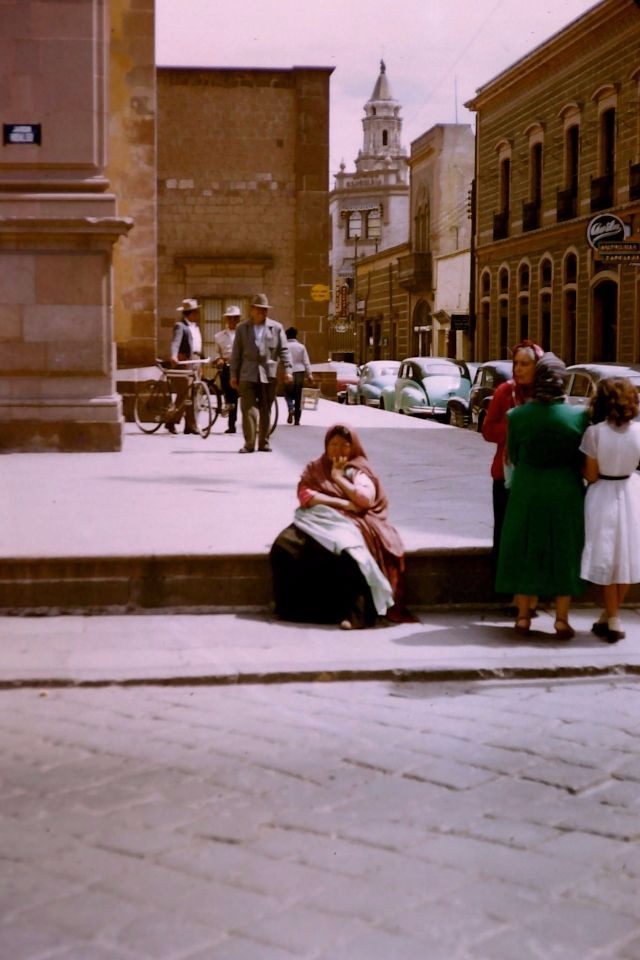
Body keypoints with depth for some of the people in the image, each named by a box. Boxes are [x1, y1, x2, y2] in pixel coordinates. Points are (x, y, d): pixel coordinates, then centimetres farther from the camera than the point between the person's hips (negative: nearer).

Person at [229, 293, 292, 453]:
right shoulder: (242, 328, 8)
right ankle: (249, 443, -5)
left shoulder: (276, 327, 7)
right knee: (248, 408, -7)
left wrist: (287, 369, -6)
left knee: (265, 410, 7)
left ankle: (264, 443, 15)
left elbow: (284, 350, 5)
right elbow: (236, 353, 8)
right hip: (248, 374, 0)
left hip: (268, 375, 0)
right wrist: (233, 374, 4)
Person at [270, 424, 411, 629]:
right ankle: (294, 607, -15)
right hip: (316, 521, 3)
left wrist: (338, 477, 0)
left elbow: (366, 499, -7)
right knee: (283, 548, -27)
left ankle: (354, 612, -33)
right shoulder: (314, 468, 19)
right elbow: (305, 496, 1)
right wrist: (342, 503, -9)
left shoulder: (359, 470, 12)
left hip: (347, 524, -3)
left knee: (348, 554, -39)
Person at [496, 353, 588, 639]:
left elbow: (513, 457, 0)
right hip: (566, 495, 0)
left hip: (527, 495, 0)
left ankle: (523, 616, 20)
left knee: (525, 551, 14)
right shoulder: (578, 416, -13)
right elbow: (584, 461, -4)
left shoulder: (517, 416, -12)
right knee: (564, 554, 12)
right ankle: (562, 621, 16)